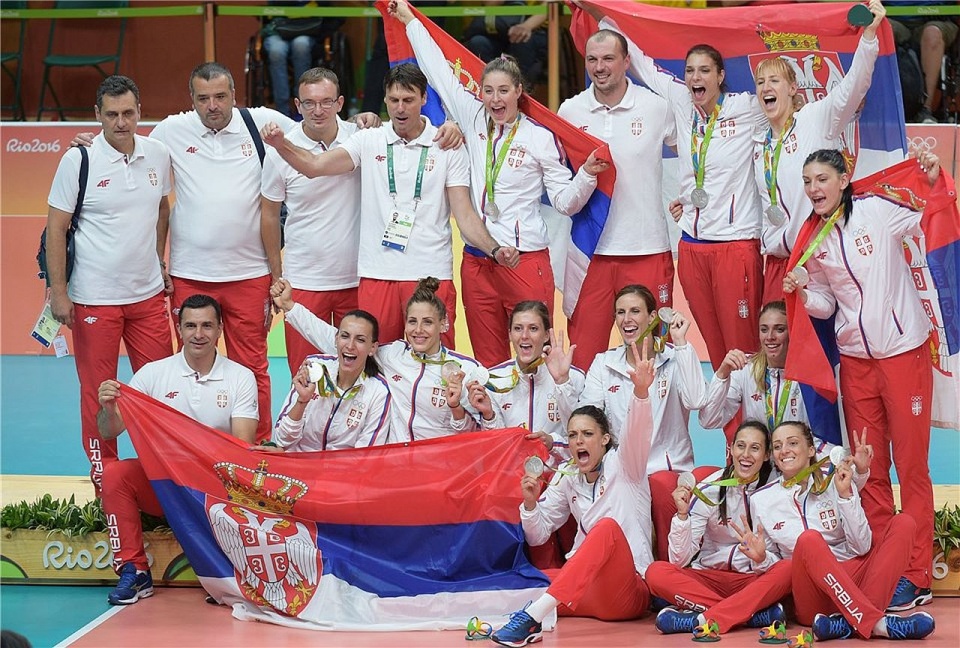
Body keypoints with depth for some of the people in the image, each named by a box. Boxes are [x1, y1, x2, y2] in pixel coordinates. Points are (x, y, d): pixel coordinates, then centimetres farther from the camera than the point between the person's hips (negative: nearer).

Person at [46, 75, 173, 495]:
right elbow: (56, 227, -7)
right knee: (97, 391, 4)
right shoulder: (78, 160, -10)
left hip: (148, 294, 4)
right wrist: (58, 293, -10)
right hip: (93, 300, -4)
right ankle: (104, 475, 16)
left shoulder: (157, 154, 3)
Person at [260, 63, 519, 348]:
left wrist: (494, 249, -15)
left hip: (431, 275, -1)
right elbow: (314, 165, -4)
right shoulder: (369, 140, 7)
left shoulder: (448, 148, 4)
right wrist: (281, 144, -22)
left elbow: (464, 214, 1)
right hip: (377, 274, 1)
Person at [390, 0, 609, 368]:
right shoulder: (473, 121, 8)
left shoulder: (540, 137, -1)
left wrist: (587, 174, -18)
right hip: (477, 263, 4)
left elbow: (565, 202, 0)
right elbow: (438, 70, 16)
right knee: (488, 362, 8)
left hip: (526, 261, -4)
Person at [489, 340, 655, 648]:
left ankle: (532, 615, -48)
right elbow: (537, 535, 15)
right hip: (587, 591, 5)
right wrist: (531, 503, -6)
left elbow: (637, 431, -19)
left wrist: (641, 391, -38)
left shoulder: (622, 465, 3)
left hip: (629, 592, -5)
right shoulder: (567, 480, 14)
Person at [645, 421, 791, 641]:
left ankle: (703, 620, -36)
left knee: (788, 569, -31)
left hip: (754, 579, 0)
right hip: (709, 579, 0)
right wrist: (682, 514, -24)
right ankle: (757, 613, -32)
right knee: (656, 573, -27)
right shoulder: (709, 490, -5)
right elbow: (680, 561, -8)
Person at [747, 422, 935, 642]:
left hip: (850, 578, 2)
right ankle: (876, 623, -43)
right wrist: (761, 558, -10)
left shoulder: (836, 482, 4)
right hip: (810, 596, -2)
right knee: (808, 539, -31)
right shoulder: (761, 500, 6)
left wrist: (845, 494, -12)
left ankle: (852, 621, -32)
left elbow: (861, 547, -3)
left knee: (903, 523, -14)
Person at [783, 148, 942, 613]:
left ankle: (916, 576, 3)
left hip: (904, 351, -5)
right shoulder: (813, 242, 6)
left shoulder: (877, 211, -7)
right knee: (869, 467, 8)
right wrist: (802, 291, -7)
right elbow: (825, 304, 12)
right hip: (855, 359, 5)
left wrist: (935, 183, -23)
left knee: (911, 464, -1)